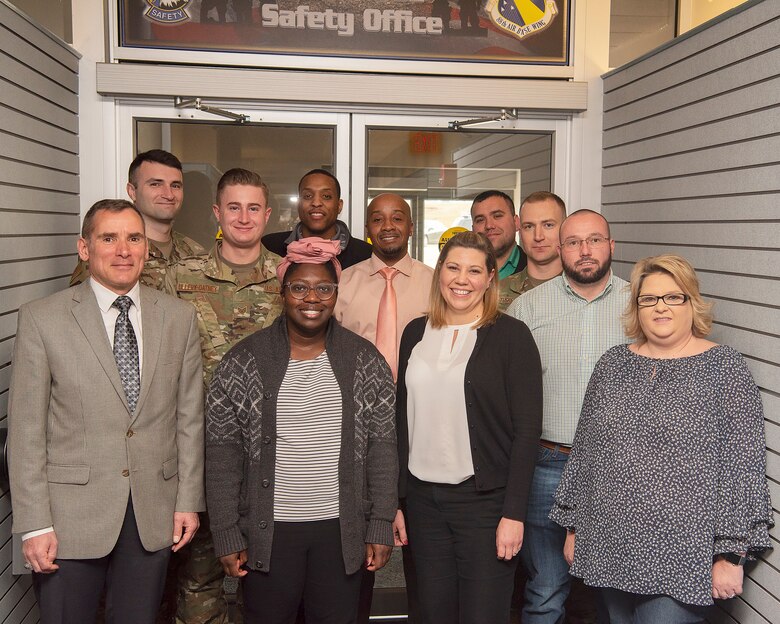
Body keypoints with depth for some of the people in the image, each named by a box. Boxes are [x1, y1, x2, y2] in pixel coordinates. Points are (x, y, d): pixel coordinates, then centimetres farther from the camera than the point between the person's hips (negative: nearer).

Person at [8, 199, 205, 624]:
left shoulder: (179, 318, 3)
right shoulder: (41, 319, -5)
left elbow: (189, 417, 6)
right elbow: (26, 429, -5)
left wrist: (189, 500, 5)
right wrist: (34, 525, -8)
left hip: (155, 514, 2)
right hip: (69, 516, -2)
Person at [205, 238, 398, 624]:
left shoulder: (366, 361, 0)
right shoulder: (242, 362, -4)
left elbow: (382, 450, 1)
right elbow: (223, 456, -3)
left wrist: (381, 527, -2)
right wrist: (227, 536, -5)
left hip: (343, 530, 1)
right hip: (267, 531, -1)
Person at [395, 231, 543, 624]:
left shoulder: (510, 336, -6)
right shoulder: (416, 333, 7)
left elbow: (527, 430, -9)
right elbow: (402, 420, 10)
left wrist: (514, 513, -13)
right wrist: (395, 499, 9)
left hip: (485, 501, -4)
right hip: (423, 498, 4)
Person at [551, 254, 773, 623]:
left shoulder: (725, 368, -5)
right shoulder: (612, 364, 7)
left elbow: (742, 467, -8)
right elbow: (584, 450, 10)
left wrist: (730, 554, -10)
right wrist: (574, 527, 12)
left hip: (682, 557, -4)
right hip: (609, 549, 4)